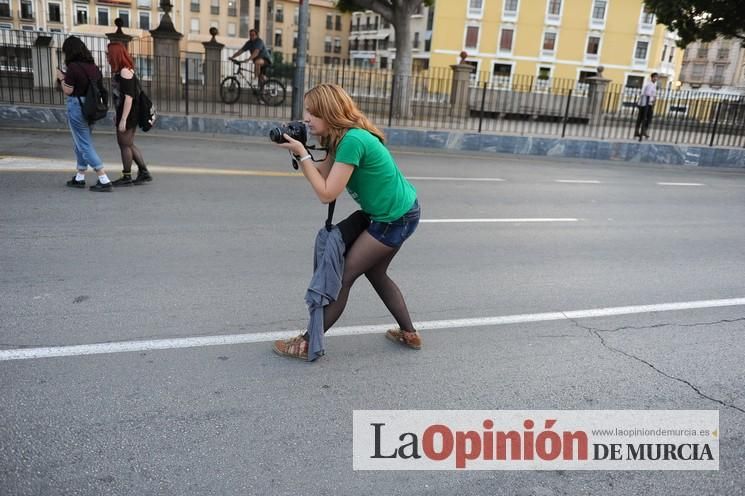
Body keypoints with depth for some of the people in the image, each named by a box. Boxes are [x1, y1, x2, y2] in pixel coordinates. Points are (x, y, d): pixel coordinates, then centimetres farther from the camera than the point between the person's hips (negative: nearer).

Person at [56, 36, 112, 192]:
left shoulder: (73, 67, -15)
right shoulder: (92, 66, 6)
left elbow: (68, 91, -12)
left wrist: (62, 78, 6)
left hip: (77, 106, -8)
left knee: (85, 145, -3)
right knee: (80, 143, 20)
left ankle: (104, 180, -10)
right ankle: (80, 178, 28)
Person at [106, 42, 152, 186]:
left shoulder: (125, 71, -16)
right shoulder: (118, 71, 13)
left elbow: (128, 97, -21)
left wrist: (123, 120, -23)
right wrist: (117, 116, 21)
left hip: (128, 114, -9)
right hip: (123, 113, 9)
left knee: (125, 144, 1)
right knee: (128, 144, 13)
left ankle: (126, 177, 11)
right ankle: (144, 173, 17)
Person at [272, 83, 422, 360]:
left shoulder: (352, 141, -26)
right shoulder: (342, 137, 4)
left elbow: (326, 194, -25)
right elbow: (322, 174, 4)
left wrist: (302, 154, -20)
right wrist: (298, 154, -8)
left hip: (395, 219, -10)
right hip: (396, 212, 10)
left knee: (344, 274, -5)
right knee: (375, 273, 22)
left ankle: (307, 344, 5)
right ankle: (410, 334, 34)